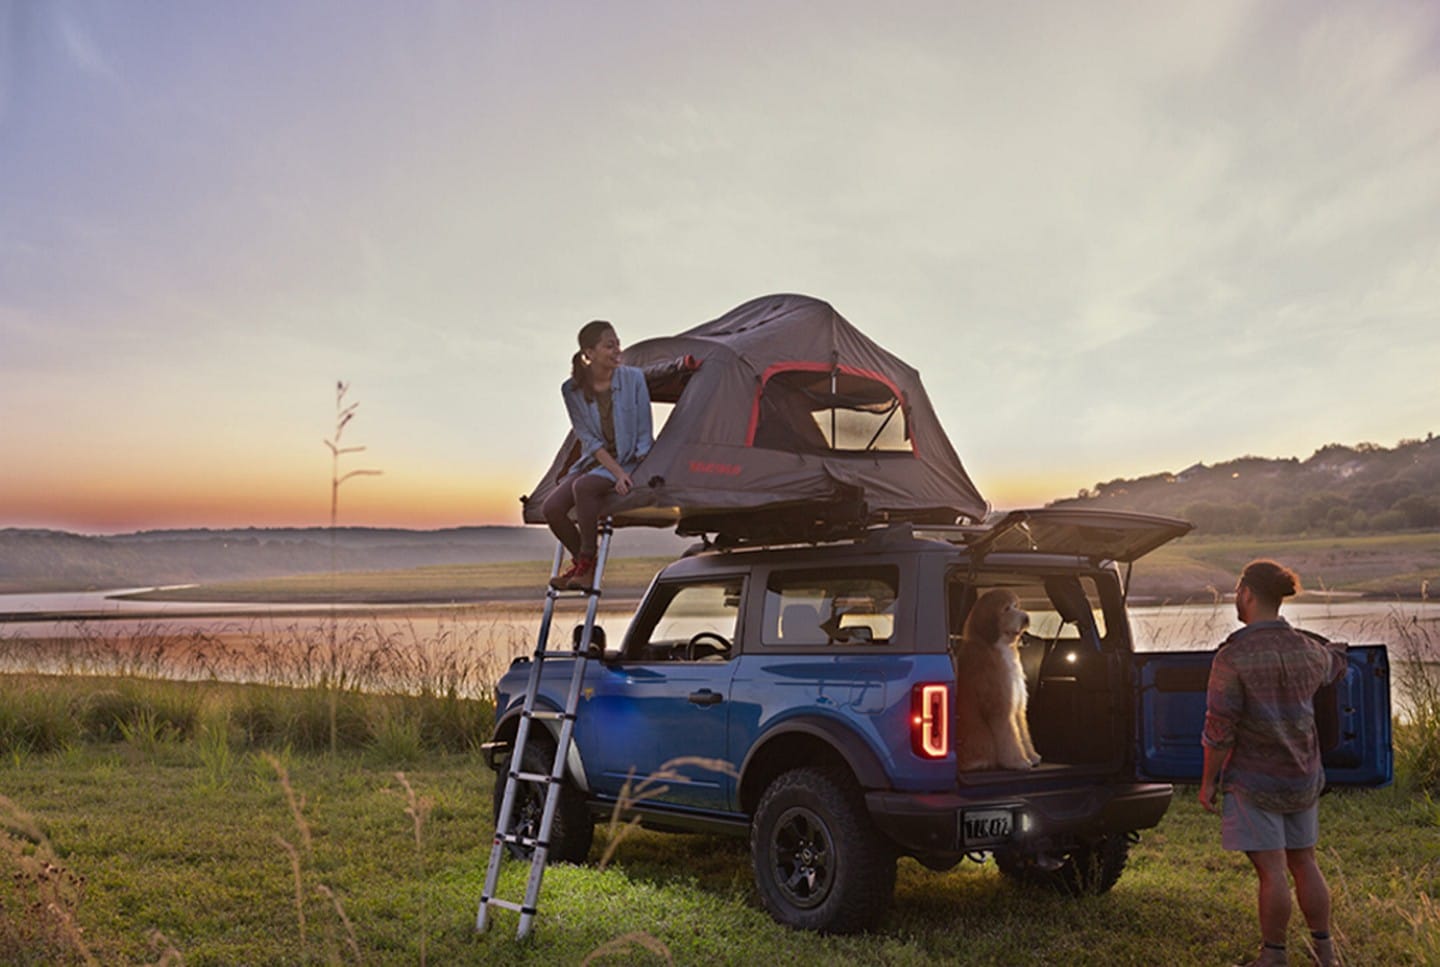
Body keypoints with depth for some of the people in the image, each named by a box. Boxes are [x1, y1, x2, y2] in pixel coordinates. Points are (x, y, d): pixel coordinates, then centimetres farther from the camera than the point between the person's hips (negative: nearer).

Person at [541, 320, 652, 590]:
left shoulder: (633, 378, -8)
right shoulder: (573, 389, -4)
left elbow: (644, 435, -3)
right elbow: (589, 439, -7)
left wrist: (633, 471, -14)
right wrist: (617, 473, -18)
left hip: (629, 460, -3)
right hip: (595, 461, 3)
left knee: (583, 486, -32)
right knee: (552, 508, -18)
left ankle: (587, 563, -17)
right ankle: (581, 562, 7)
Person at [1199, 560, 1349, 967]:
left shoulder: (1233, 657, -19)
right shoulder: (1307, 650, -2)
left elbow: (1219, 730, -18)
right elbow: (1336, 665, 24)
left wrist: (1207, 781, -6)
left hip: (1253, 780, -6)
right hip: (1302, 778, 6)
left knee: (1272, 870, 1)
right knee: (1304, 862, 18)